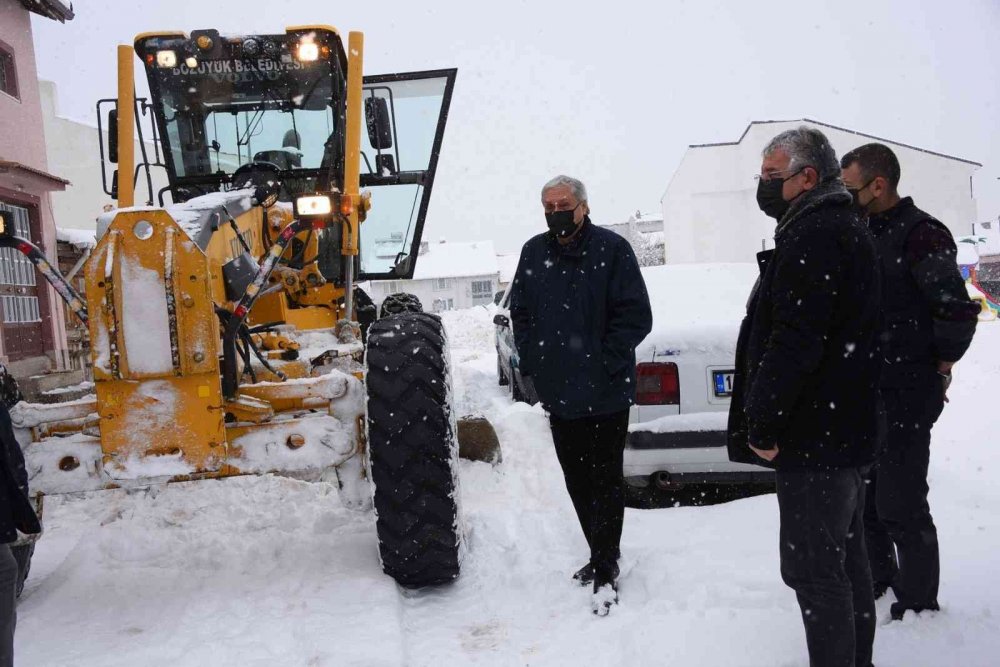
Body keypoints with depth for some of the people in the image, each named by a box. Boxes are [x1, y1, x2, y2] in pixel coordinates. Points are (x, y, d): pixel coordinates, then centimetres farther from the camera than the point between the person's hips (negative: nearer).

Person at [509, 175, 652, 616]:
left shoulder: (611, 249, -8)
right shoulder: (534, 252, 7)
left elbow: (635, 316, -10)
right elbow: (520, 313, 14)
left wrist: (606, 363, -15)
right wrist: (531, 361, 3)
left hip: (605, 393, -5)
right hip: (558, 392, 6)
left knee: (605, 480, 3)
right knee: (577, 480, 15)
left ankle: (604, 571, 15)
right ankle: (603, 557, 33)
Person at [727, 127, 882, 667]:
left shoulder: (813, 237, -18)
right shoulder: (848, 232, 17)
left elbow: (794, 342, -26)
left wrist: (761, 425, -18)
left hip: (813, 438, -11)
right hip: (849, 430, 11)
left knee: (814, 569, -2)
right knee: (845, 556, 21)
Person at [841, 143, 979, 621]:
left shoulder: (921, 235, -14)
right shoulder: (866, 234, 12)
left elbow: (958, 311, -20)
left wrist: (938, 368, -8)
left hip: (905, 397, -9)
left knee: (900, 506, -1)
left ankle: (918, 604, 17)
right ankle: (878, 580, 36)